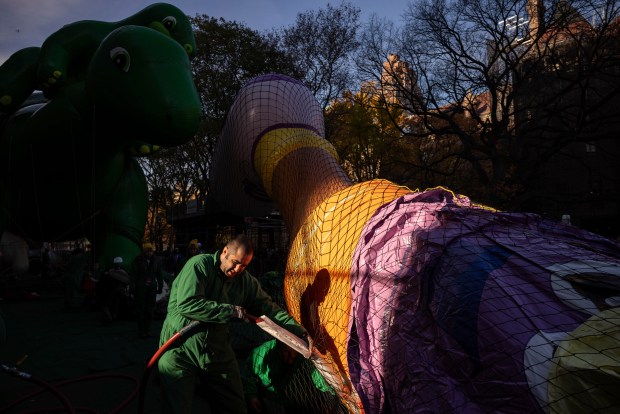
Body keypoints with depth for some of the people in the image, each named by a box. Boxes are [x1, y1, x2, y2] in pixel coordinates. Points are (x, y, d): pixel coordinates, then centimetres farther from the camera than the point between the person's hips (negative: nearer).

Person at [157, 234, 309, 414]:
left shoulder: (246, 280, 2)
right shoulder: (199, 265, -15)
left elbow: (268, 306, 3)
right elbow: (187, 304, -26)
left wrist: (299, 331, -7)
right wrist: (231, 311, -21)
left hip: (218, 352, 5)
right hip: (180, 351, -4)